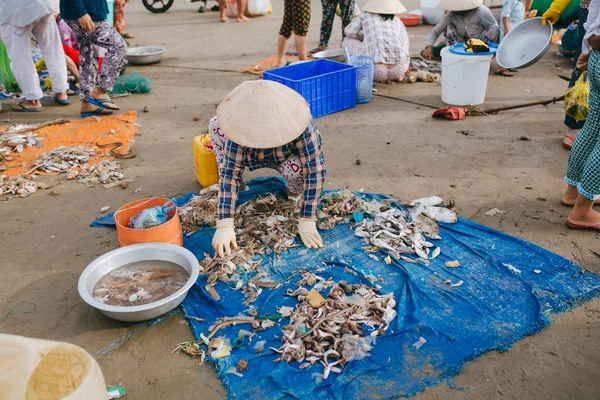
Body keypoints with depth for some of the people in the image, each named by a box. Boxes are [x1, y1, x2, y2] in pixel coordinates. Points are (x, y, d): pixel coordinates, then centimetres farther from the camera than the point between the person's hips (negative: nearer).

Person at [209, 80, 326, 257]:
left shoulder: (300, 123, -39)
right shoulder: (242, 123, -34)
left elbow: (315, 169, -38)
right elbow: (230, 171, -34)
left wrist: (307, 221, -40)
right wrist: (224, 225, -41)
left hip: (288, 158, -2)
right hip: (255, 156, 2)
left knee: (298, 167, -38)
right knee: (216, 125, -19)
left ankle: (295, 190, -2)